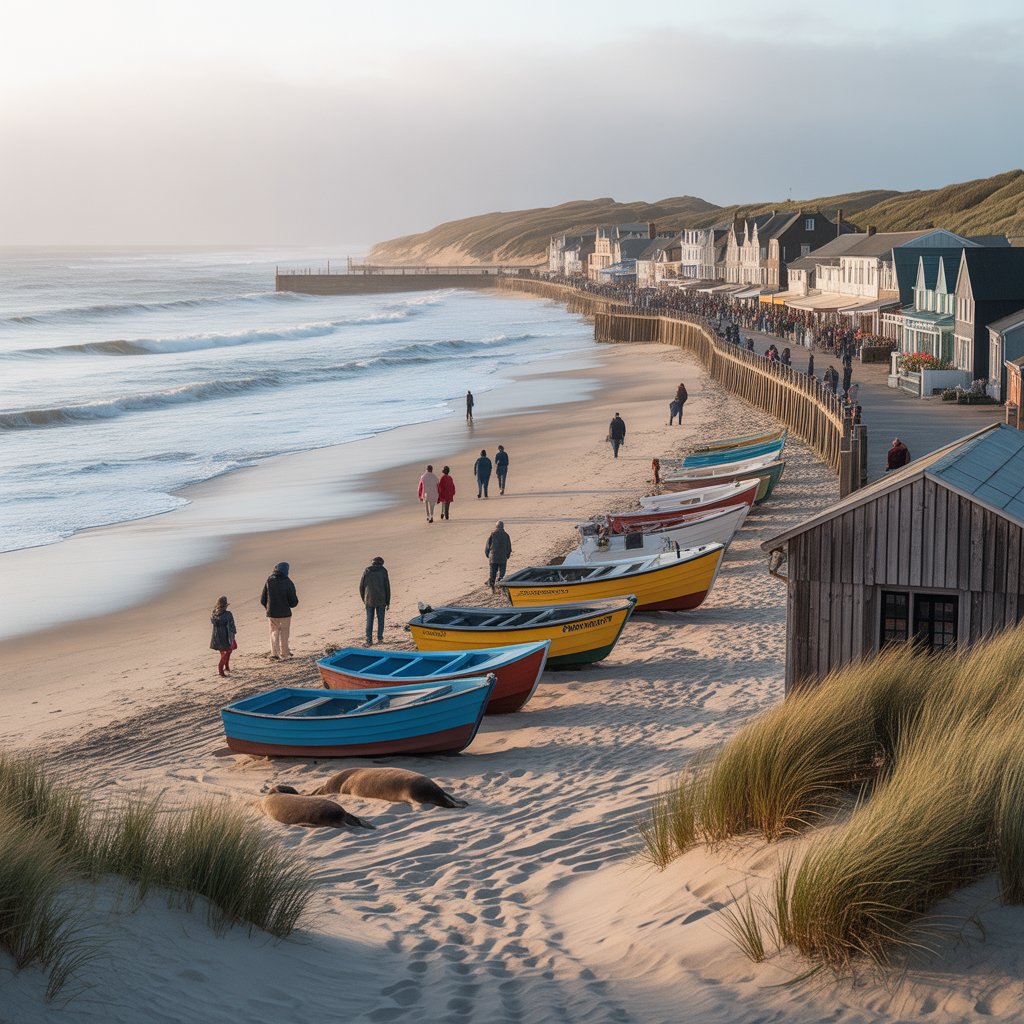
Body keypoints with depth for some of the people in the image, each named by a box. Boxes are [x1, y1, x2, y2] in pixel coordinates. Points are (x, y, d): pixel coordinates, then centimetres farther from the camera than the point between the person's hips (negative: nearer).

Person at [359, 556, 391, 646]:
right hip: (381, 601, -1)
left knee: (369, 621, 5)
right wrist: (388, 602, 5)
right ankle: (380, 638, 14)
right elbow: (387, 587, -2)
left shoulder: (366, 571, 0)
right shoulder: (383, 571, -3)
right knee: (380, 619, 12)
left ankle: (369, 640, 2)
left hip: (369, 600, 1)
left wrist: (364, 599, 17)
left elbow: (361, 586, 3)